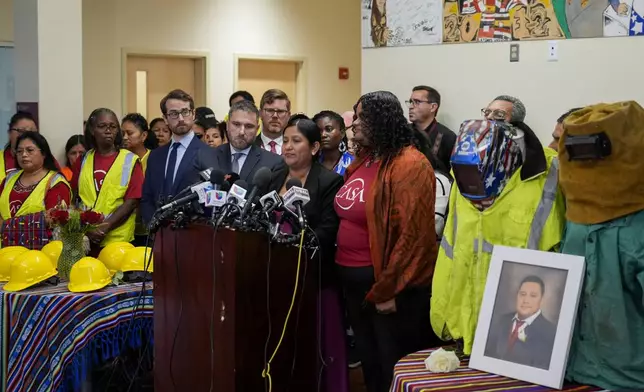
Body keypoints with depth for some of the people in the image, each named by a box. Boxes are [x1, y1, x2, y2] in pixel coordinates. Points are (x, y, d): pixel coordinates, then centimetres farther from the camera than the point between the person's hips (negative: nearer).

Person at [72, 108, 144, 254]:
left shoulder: (130, 161, -2)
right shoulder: (83, 161, 8)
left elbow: (132, 201, -7)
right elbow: (74, 198, 10)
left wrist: (104, 228, -14)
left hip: (117, 239, -2)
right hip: (85, 238, 3)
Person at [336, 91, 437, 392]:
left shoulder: (409, 165, -15)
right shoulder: (361, 161, 10)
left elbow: (413, 234, -20)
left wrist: (388, 290, -19)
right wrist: (341, 266, 11)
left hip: (387, 283, -8)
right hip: (353, 278, 8)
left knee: (395, 367, 5)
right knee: (368, 359, 19)